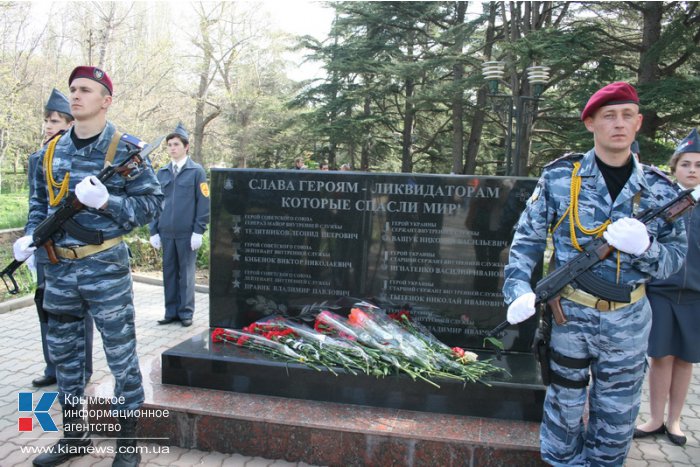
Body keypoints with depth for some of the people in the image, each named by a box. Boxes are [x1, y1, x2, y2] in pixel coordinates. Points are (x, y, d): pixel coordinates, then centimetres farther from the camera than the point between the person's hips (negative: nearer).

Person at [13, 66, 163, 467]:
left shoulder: (126, 149, -7)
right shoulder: (52, 150, 9)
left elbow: (152, 204, -9)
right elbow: (40, 199, 19)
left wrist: (106, 201, -22)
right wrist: (31, 235, 2)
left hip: (106, 269, -6)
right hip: (59, 268, 6)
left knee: (121, 355, 2)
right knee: (63, 351, 15)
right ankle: (74, 434, 34)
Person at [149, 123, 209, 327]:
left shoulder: (197, 171, -1)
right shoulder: (162, 173, 11)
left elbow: (204, 202, -4)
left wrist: (198, 231, -10)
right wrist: (154, 230, 7)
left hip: (187, 234, -4)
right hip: (166, 233, 4)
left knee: (186, 273, 3)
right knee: (169, 272, 8)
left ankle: (186, 312, 13)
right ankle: (171, 312, 18)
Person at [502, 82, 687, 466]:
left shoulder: (659, 189, 1)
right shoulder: (560, 176, -5)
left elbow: (674, 258, 3)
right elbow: (527, 238, -2)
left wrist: (644, 247, -19)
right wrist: (518, 289, -16)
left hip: (628, 322, 2)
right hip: (569, 316, -2)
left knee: (616, 420, 17)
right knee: (564, 412, 12)